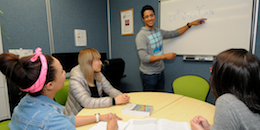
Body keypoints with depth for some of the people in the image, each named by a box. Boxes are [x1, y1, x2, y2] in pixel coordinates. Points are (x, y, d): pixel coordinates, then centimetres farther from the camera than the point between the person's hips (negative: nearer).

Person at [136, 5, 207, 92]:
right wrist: (165, 56, -21)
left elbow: (174, 33, 18)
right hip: (149, 74, -6)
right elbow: (144, 58, -23)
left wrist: (191, 24, 15)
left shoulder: (158, 31, 6)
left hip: (160, 72, 7)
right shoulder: (141, 36, -16)